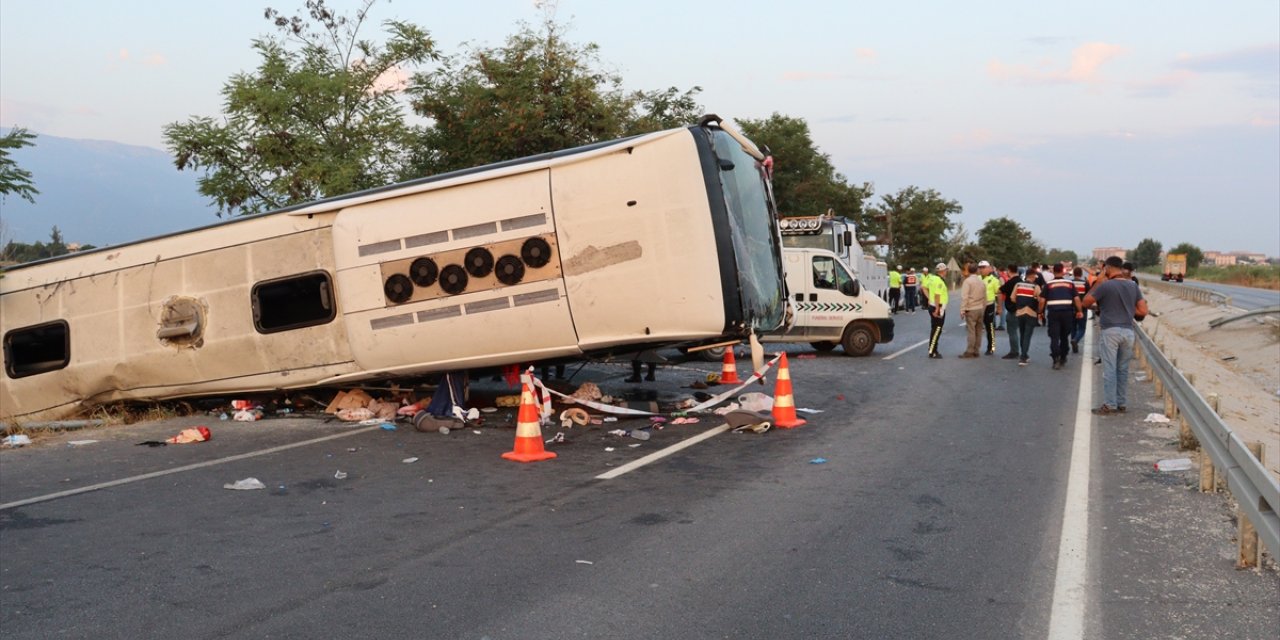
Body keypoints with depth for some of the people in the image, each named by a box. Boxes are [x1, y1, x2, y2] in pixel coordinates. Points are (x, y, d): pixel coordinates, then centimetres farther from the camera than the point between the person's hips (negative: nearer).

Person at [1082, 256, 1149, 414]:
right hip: (1128, 331, 5)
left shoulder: (1105, 285, -10)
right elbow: (1143, 311, 4)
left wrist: (1097, 283, 3)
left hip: (1111, 331, -5)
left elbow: (1086, 302, 0)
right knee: (1123, 370, 12)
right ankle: (1121, 404, 17)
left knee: (1109, 370, -1)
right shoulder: (1133, 286, 5)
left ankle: (1109, 405, 0)